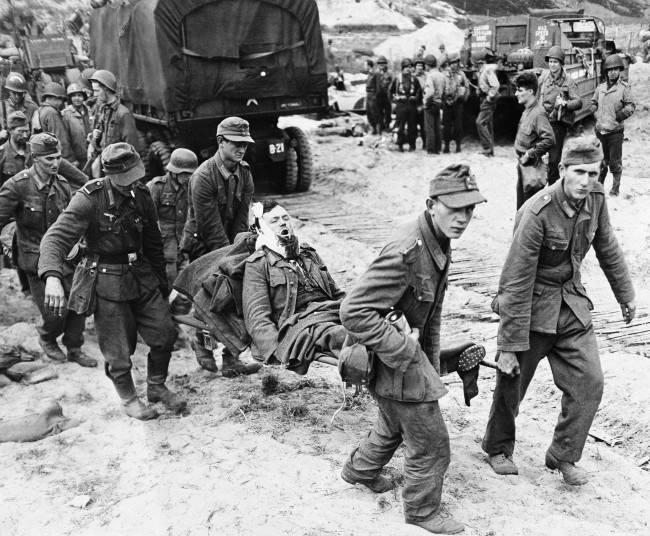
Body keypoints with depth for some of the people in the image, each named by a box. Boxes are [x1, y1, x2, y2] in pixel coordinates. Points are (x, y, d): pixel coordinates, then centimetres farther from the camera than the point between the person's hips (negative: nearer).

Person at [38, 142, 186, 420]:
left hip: (142, 276, 6)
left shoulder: (141, 194, 2)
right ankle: (128, 398, 28)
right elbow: (56, 237, -26)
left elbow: (153, 241, 15)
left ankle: (156, 387, 31)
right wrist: (52, 276, -43)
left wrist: (161, 278, 21)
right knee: (119, 351, 3)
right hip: (107, 282, -5)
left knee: (165, 334, 7)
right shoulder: (90, 199, -17)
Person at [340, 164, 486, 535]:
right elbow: (354, 312, -32)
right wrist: (402, 349, -26)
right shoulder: (406, 253, -31)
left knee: (395, 424, 30)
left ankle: (360, 470, 54)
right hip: (397, 364, -9)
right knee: (431, 445, 6)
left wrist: (433, 362, 16)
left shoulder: (439, 244, 0)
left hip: (414, 355, 9)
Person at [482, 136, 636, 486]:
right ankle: (498, 449, 33)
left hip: (572, 306, 6)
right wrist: (509, 346, -22)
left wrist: (625, 295, 22)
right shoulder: (537, 214, -26)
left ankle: (563, 456, 20)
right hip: (531, 307, -6)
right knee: (511, 385, 8)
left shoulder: (595, 200, -7)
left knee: (589, 383, 1)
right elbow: (517, 283, -24)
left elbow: (608, 249, 13)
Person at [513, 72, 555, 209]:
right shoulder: (527, 110, 9)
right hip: (523, 166, 9)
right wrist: (521, 157, 12)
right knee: (521, 209, 17)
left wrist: (530, 154, -20)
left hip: (531, 167, -9)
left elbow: (549, 139, -27)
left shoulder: (538, 113, -19)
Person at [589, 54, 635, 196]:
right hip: (600, 130, 4)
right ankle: (598, 184, 30)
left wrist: (618, 116, -13)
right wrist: (597, 115, 6)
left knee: (615, 162, 0)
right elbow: (594, 103, 19)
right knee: (601, 160, 16)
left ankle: (616, 187, 11)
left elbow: (631, 106, -6)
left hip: (615, 131, -4)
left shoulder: (624, 87, -6)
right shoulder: (600, 88, 7)